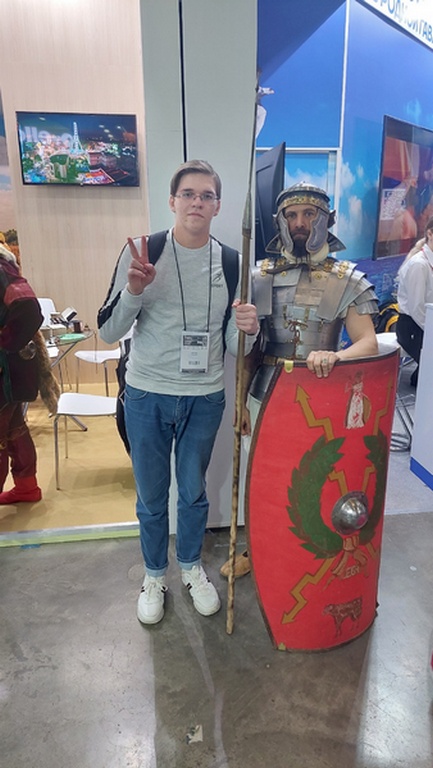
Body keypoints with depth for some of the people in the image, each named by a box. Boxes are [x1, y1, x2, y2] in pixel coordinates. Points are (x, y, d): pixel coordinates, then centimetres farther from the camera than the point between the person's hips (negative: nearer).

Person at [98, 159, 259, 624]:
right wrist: (133, 289, -25)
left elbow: (235, 346, 3)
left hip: (204, 398, 2)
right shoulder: (141, 253, -8)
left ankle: (191, 566, 44)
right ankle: (154, 575, 40)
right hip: (146, 397, -1)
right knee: (151, 496, 15)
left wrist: (247, 328, -20)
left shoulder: (232, 263, -1)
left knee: (194, 492, 18)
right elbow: (108, 332, -8)